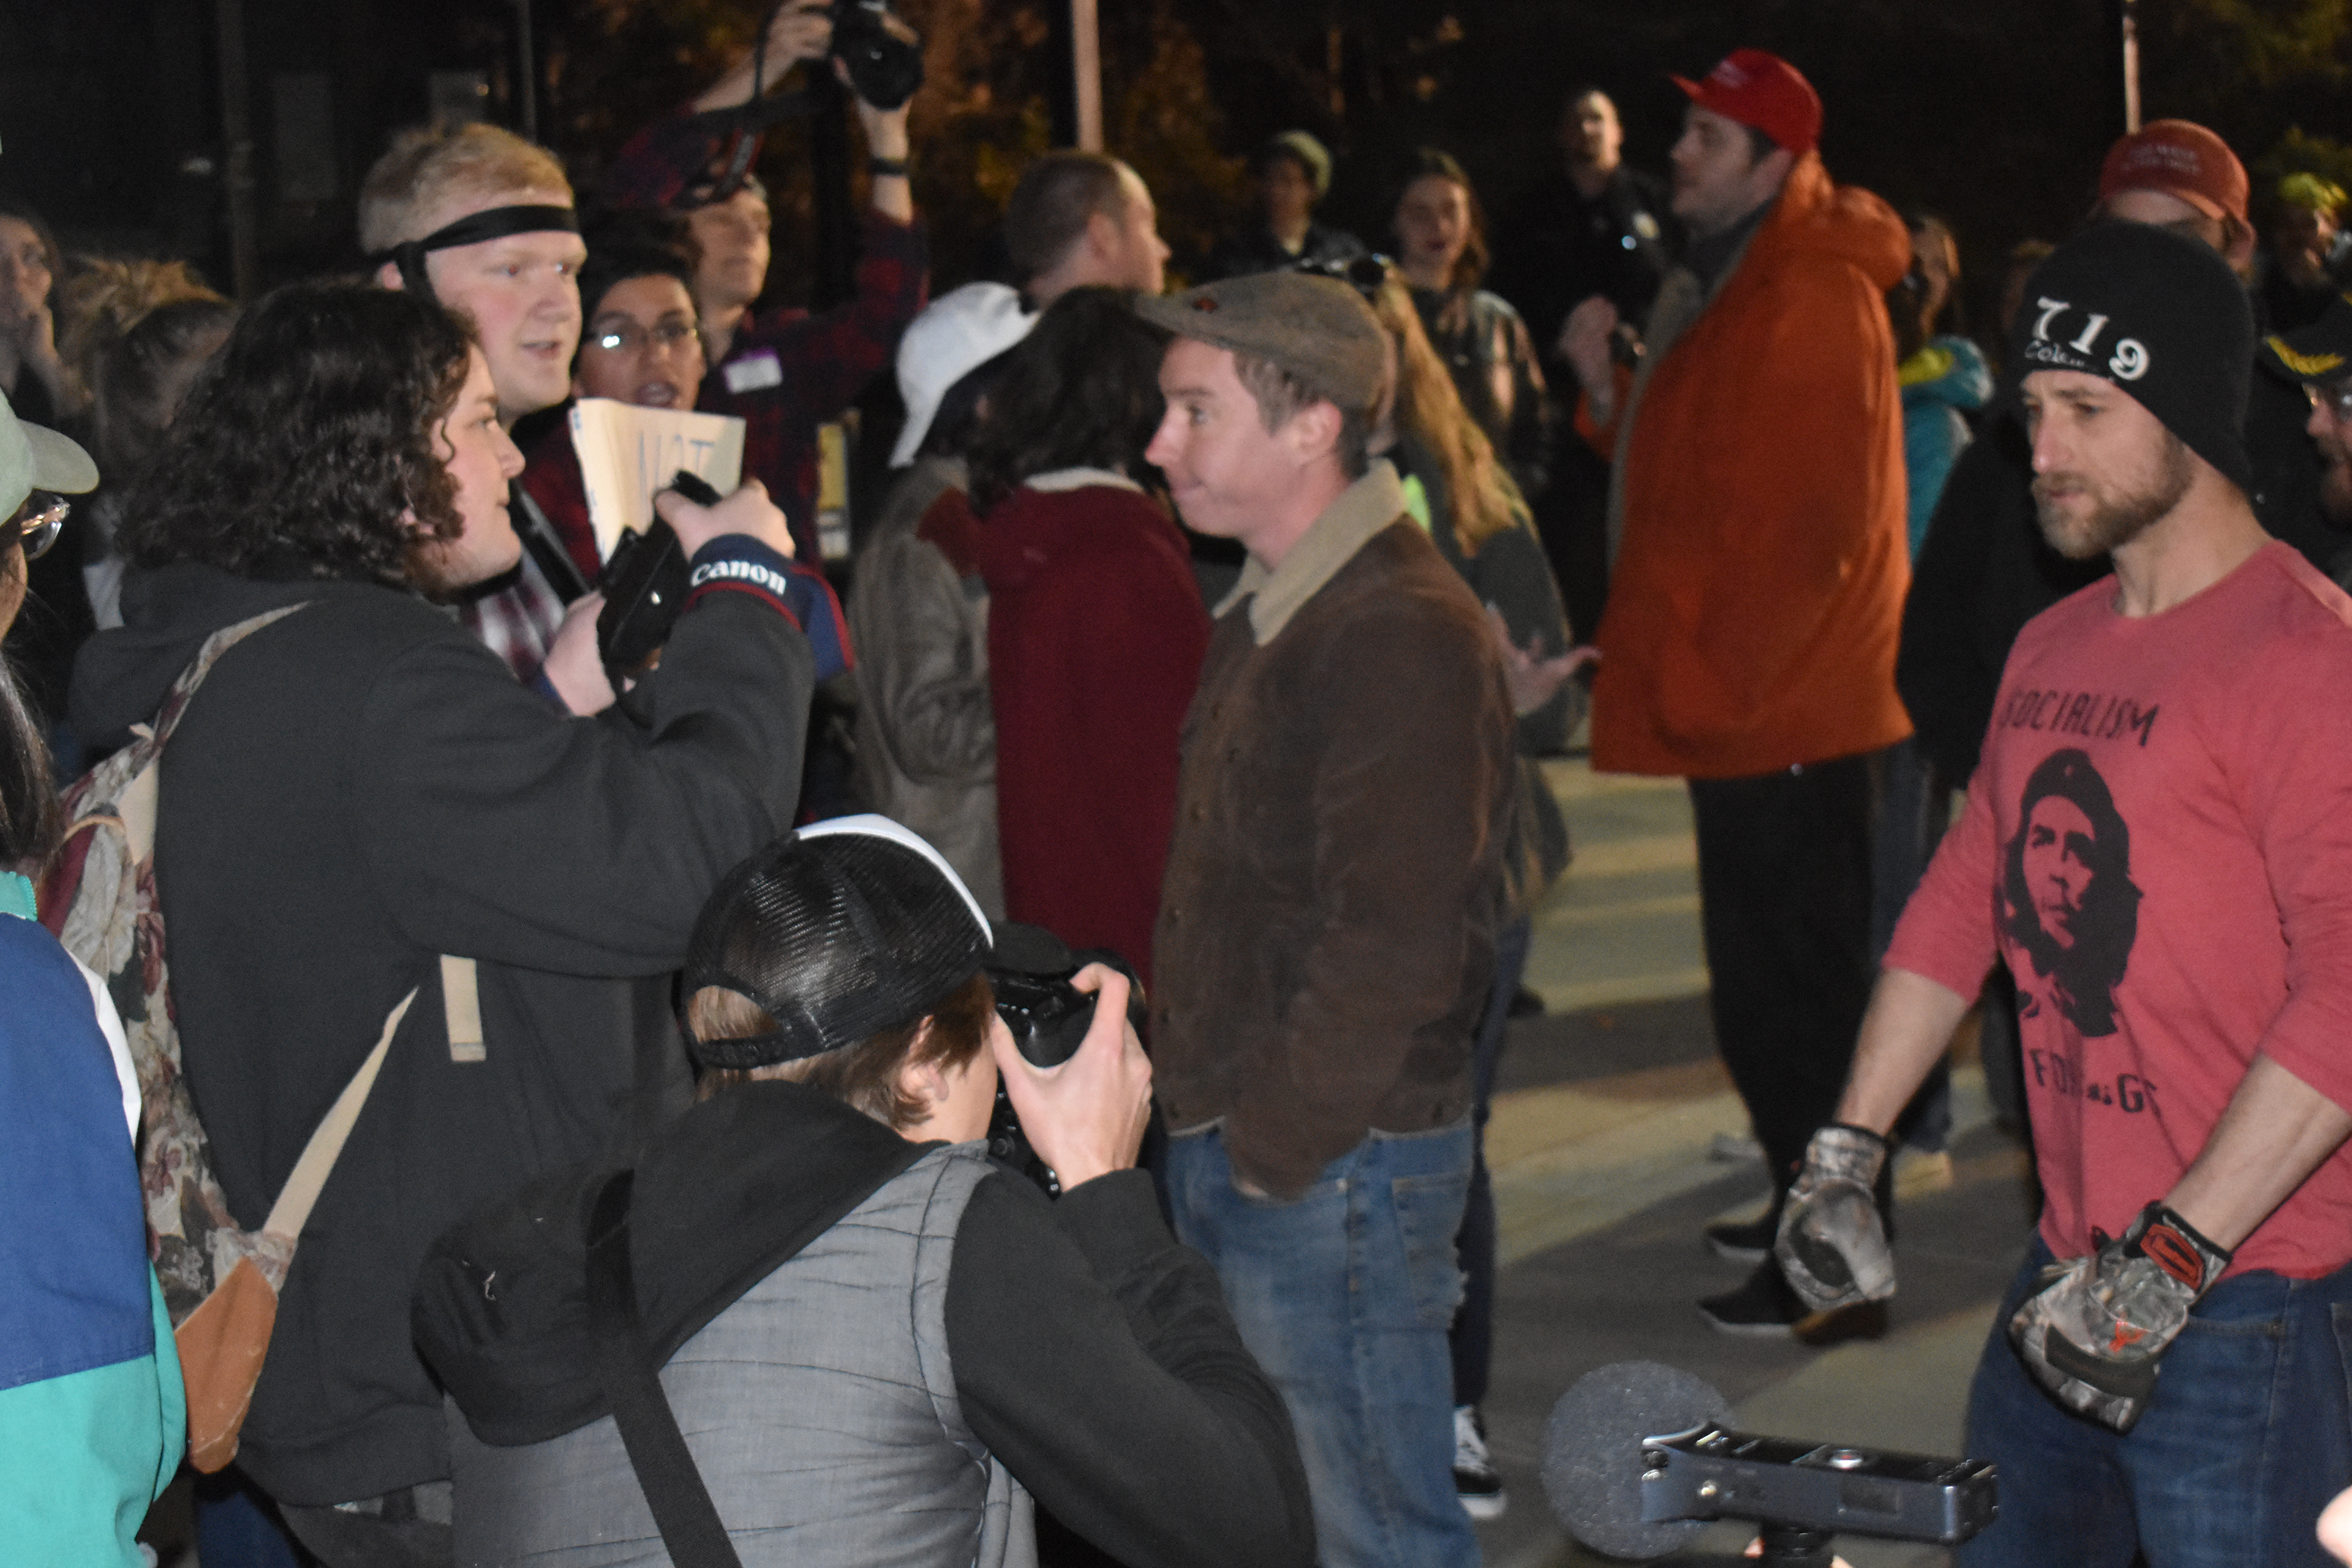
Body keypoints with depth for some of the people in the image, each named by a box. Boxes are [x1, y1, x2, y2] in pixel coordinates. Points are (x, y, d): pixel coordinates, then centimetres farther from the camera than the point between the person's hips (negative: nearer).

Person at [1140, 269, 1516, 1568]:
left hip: (1337, 1169, -10)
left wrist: (1273, 1147, -16)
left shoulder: (1407, 635, -19)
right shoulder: (1266, 611, 14)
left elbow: (1391, 948, -23)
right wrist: (1201, 1115, 12)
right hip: (1235, 1149, 10)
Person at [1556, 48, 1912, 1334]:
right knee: (1768, 986, 18)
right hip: (1741, 706, 10)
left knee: (1789, 992, -4)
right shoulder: (1728, 286, 15)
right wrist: (1609, 388, 6)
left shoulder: (1809, 299, -17)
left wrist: (1718, 683, -19)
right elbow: (1684, 474, 22)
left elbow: (1807, 527, -22)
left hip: (1779, 713, -10)